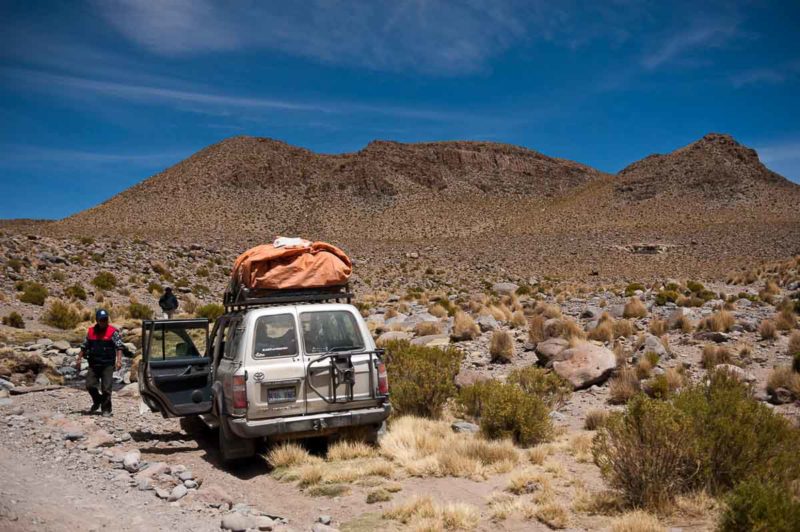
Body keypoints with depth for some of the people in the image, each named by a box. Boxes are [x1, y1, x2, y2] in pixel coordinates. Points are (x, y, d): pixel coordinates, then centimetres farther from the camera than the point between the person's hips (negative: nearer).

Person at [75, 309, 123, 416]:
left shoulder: (113, 332, -5)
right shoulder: (90, 331, 8)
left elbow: (119, 347, -11)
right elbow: (84, 347, 17)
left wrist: (118, 360, -22)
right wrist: (79, 359, 13)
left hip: (107, 364, -4)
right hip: (93, 364, 4)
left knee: (106, 388, -2)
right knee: (90, 385, 2)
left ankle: (106, 409, 10)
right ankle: (97, 402, 29)